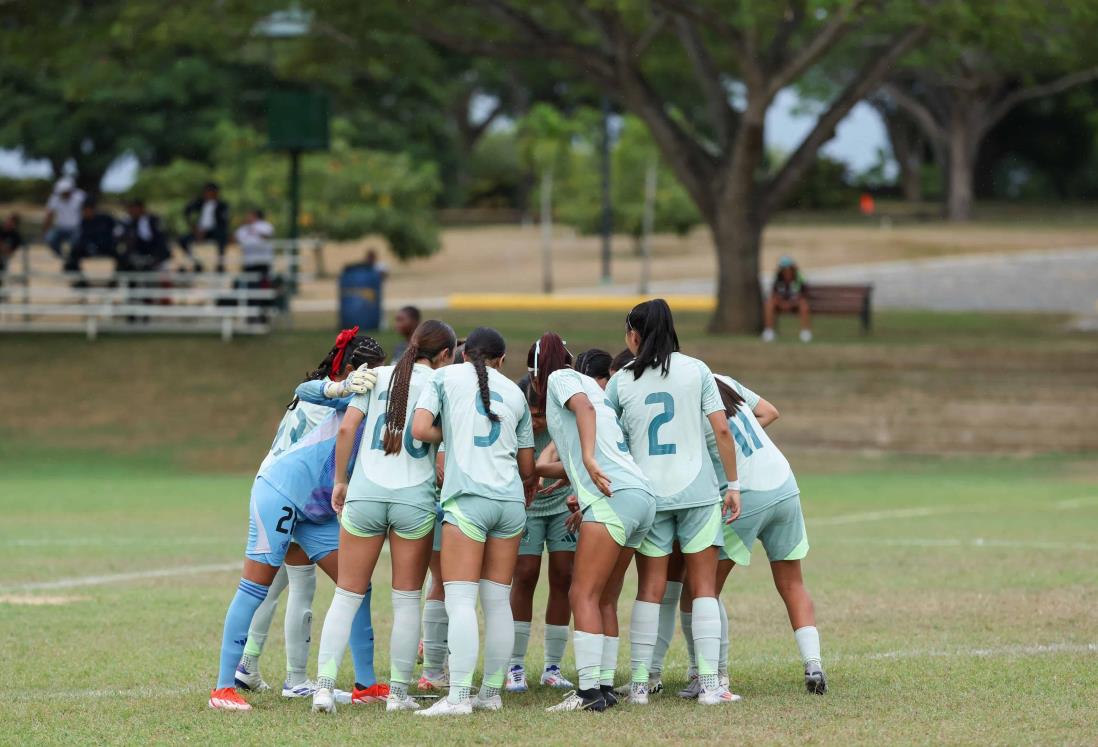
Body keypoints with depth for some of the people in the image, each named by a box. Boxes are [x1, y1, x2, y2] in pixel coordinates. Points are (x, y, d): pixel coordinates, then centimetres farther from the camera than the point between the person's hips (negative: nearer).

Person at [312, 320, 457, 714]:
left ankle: (324, 686, -6)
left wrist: (340, 481, 8)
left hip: (365, 493, 2)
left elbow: (346, 428, -1)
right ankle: (399, 693, 9)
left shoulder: (378, 376, 8)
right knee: (407, 599, 9)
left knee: (347, 595, 6)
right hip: (415, 499, -2)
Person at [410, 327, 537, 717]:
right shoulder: (515, 393, 18)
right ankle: (491, 692, 12)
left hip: (467, 498, -4)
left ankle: (458, 696, -17)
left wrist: (451, 433, 13)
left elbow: (420, 429, -6)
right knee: (498, 601, 10)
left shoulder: (446, 376, 7)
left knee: (460, 600, -8)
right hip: (511, 499, 4)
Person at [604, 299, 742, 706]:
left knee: (650, 589, 6)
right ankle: (710, 684, -3)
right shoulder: (695, 370, 1)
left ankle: (640, 684, 4)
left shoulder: (622, 381, 2)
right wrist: (733, 483, 4)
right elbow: (722, 430, -3)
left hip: (647, 495, 1)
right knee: (704, 587, 3)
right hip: (698, 490, -1)